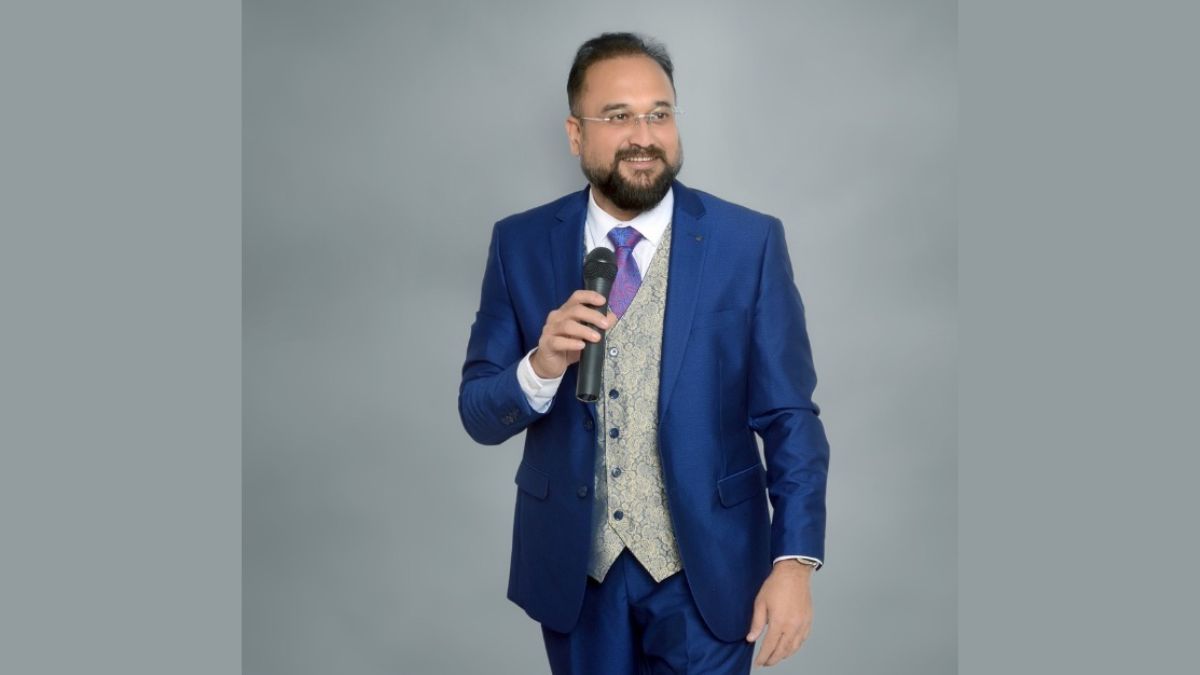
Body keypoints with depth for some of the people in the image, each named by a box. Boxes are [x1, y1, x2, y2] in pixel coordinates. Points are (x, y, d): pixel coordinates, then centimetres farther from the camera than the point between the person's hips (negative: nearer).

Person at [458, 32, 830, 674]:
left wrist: (794, 559, -13)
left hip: (706, 567, -2)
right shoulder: (519, 244, -3)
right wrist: (540, 368, -22)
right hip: (572, 567, 2)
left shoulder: (750, 242, -8)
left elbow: (789, 417, -6)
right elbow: (477, 411, -2)